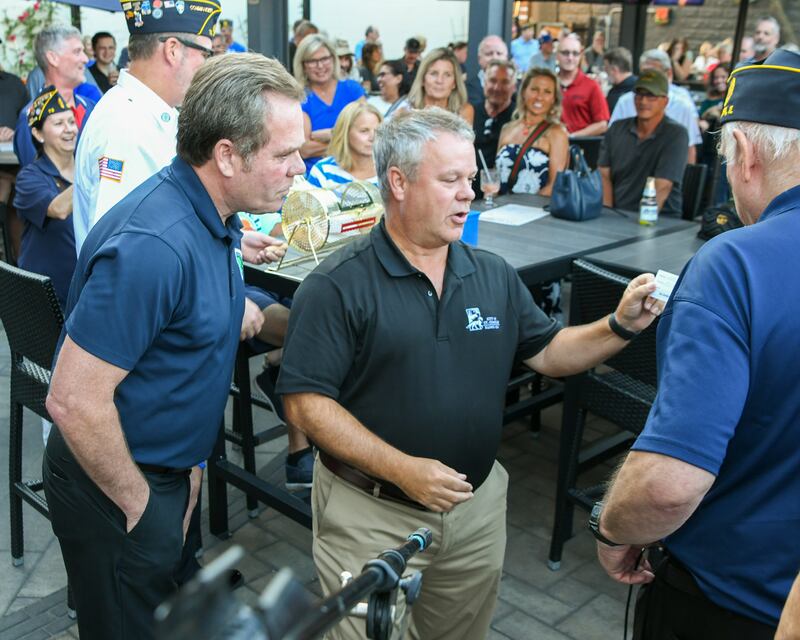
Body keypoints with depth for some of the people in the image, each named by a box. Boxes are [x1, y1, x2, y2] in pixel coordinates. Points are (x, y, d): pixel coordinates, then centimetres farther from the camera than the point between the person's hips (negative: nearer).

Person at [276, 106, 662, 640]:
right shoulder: (338, 287, -15)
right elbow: (306, 403, -17)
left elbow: (548, 353, 8)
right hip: (370, 514, -5)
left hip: (478, 507, 5)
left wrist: (621, 325, -10)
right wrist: (402, 469, -23)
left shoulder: (495, 276, 3)